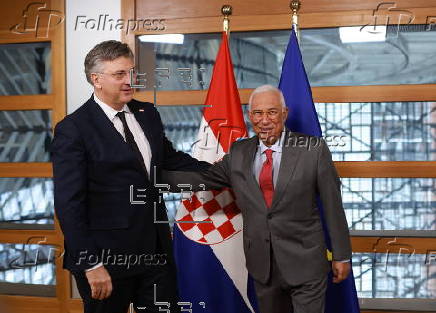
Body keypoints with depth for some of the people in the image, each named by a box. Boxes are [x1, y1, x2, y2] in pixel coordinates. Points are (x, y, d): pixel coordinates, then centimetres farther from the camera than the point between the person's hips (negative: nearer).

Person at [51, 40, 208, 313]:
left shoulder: (148, 114, 7)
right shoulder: (73, 130, -12)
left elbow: (170, 158, 21)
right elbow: (69, 205, -15)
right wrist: (91, 265, -18)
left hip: (156, 249, 6)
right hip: (107, 256, -6)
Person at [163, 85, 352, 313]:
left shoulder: (313, 149, -7)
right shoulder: (238, 153, 5)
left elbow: (333, 206, -4)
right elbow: (201, 178, 6)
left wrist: (342, 255, -1)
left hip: (306, 262, -3)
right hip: (262, 264, 4)